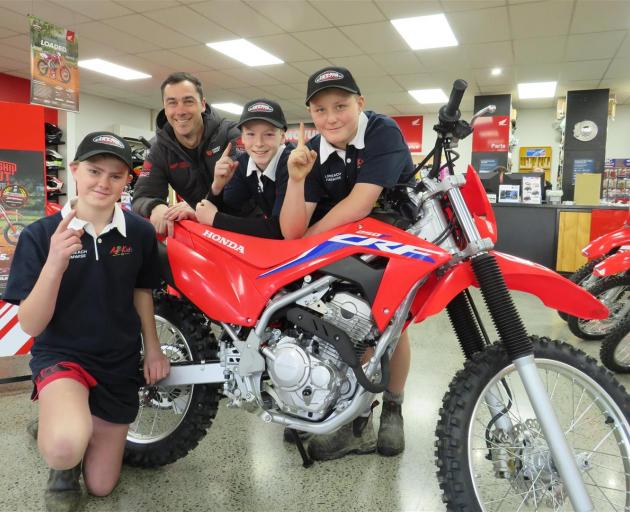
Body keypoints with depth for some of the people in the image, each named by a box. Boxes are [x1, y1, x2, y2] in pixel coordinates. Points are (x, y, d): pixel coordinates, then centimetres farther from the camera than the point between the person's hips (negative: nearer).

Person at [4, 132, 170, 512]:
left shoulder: (140, 232, -7)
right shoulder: (40, 235, -14)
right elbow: (31, 326, -16)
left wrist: (153, 349, 12)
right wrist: (54, 264, -32)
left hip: (120, 364, 3)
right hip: (61, 354, -2)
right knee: (66, 447, -35)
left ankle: (80, 425, 42)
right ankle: (57, 443, 4)